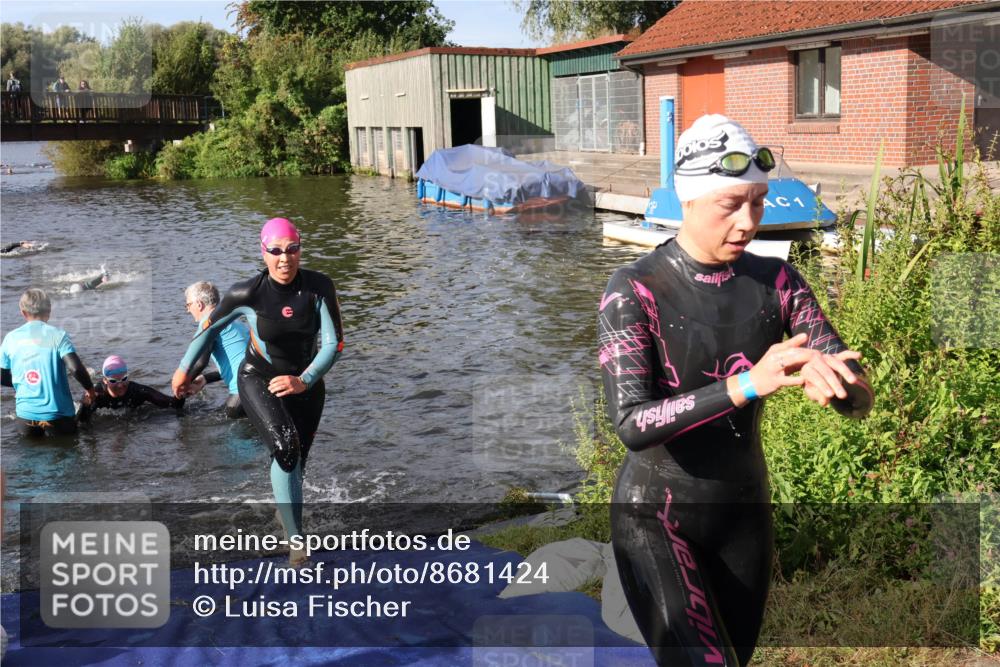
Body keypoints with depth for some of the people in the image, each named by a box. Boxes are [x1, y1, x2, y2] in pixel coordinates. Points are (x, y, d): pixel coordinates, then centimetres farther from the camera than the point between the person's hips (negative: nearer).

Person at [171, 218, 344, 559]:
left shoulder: (320, 287, -17)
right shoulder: (248, 293, -19)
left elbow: (334, 342, -16)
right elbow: (210, 327, -2)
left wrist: (304, 381, -30)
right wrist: (185, 368, 8)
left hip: (306, 382, 3)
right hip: (258, 379, -3)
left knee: (295, 461, 15)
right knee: (286, 448, -28)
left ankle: (284, 511, 49)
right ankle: (297, 541, -22)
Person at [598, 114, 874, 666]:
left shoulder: (776, 281, -6)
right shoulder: (634, 291, -19)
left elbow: (860, 397, -10)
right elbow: (631, 424, -30)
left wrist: (828, 380, -36)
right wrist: (747, 384, -43)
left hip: (744, 511, 5)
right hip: (655, 517, -5)